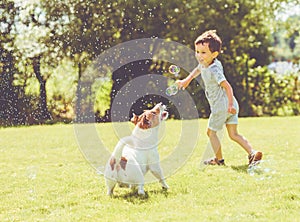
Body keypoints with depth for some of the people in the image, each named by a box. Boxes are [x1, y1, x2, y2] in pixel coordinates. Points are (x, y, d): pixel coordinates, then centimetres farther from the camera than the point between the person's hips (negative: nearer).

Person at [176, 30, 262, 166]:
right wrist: (186, 80, 31)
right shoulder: (204, 63, 5)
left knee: (211, 132, 10)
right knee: (233, 134, 8)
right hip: (229, 105, 9)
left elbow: (227, 86, -29)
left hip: (221, 107, -9)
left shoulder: (214, 70, -23)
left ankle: (219, 159, 20)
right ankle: (252, 153, -4)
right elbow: (198, 69, 30)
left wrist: (230, 104, -37)